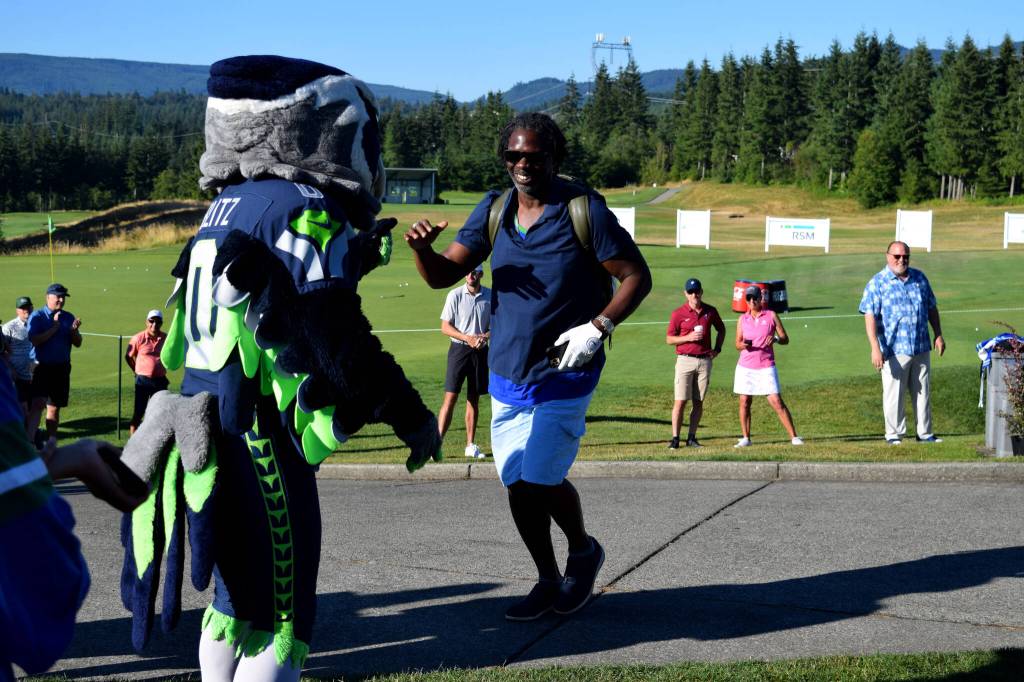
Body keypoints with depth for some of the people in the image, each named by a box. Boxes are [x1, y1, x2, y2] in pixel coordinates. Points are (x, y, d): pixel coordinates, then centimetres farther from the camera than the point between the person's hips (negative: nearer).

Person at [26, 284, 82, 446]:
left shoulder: (69, 317, 10)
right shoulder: (37, 317, -3)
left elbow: (78, 343, 9)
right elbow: (34, 340, -17)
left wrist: (74, 330, -10)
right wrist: (55, 327, -16)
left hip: (62, 368, 4)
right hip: (42, 367, -4)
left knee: (54, 408, 10)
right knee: (38, 403, -18)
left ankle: (51, 442, 17)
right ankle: (29, 441, -22)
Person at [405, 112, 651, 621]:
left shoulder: (583, 208, -11)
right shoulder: (493, 210, 3)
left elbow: (636, 276, -8)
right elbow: (444, 275, 2)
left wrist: (598, 327, -23)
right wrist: (422, 249, -21)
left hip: (563, 375, -5)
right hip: (506, 374, 5)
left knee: (541, 480, -12)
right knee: (518, 485, 9)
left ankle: (583, 551, 18)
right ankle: (549, 581, 28)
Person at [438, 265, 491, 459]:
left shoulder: (490, 296, 3)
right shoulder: (455, 295, -4)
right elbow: (445, 327, -4)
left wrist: (485, 336, -13)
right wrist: (467, 338, -17)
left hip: (480, 351, 3)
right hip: (459, 349, -3)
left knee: (474, 399, 8)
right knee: (450, 397, -8)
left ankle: (470, 445, 15)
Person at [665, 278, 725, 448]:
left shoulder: (710, 311, 8)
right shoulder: (678, 313, -1)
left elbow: (721, 329, 24)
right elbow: (669, 339, 1)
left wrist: (717, 349, 10)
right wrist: (689, 337, -13)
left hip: (705, 361, 3)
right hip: (685, 360, -3)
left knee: (698, 402, 5)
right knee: (680, 401, -7)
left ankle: (691, 438, 11)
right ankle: (675, 438, -5)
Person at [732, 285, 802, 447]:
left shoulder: (771, 316, 2)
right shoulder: (743, 319, 8)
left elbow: (785, 339, 2)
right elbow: (738, 344, 9)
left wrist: (775, 339, -19)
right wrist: (743, 345, -14)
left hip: (766, 367, -3)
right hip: (745, 367, 3)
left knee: (777, 402, -9)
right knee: (744, 402, 3)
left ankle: (794, 437, -5)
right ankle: (745, 438, 14)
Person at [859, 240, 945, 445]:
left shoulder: (919, 278, 11)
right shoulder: (877, 283, -4)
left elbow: (932, 308, 19)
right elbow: (870, 316, -11)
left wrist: (938, 335, 13)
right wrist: (875, 347, -20)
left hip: (921, 348, 5)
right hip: (894, 350, -5)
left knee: (923, 392, 10)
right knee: (893, 394, -3)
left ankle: (925, 433, 18)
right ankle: (894, 434, 7)